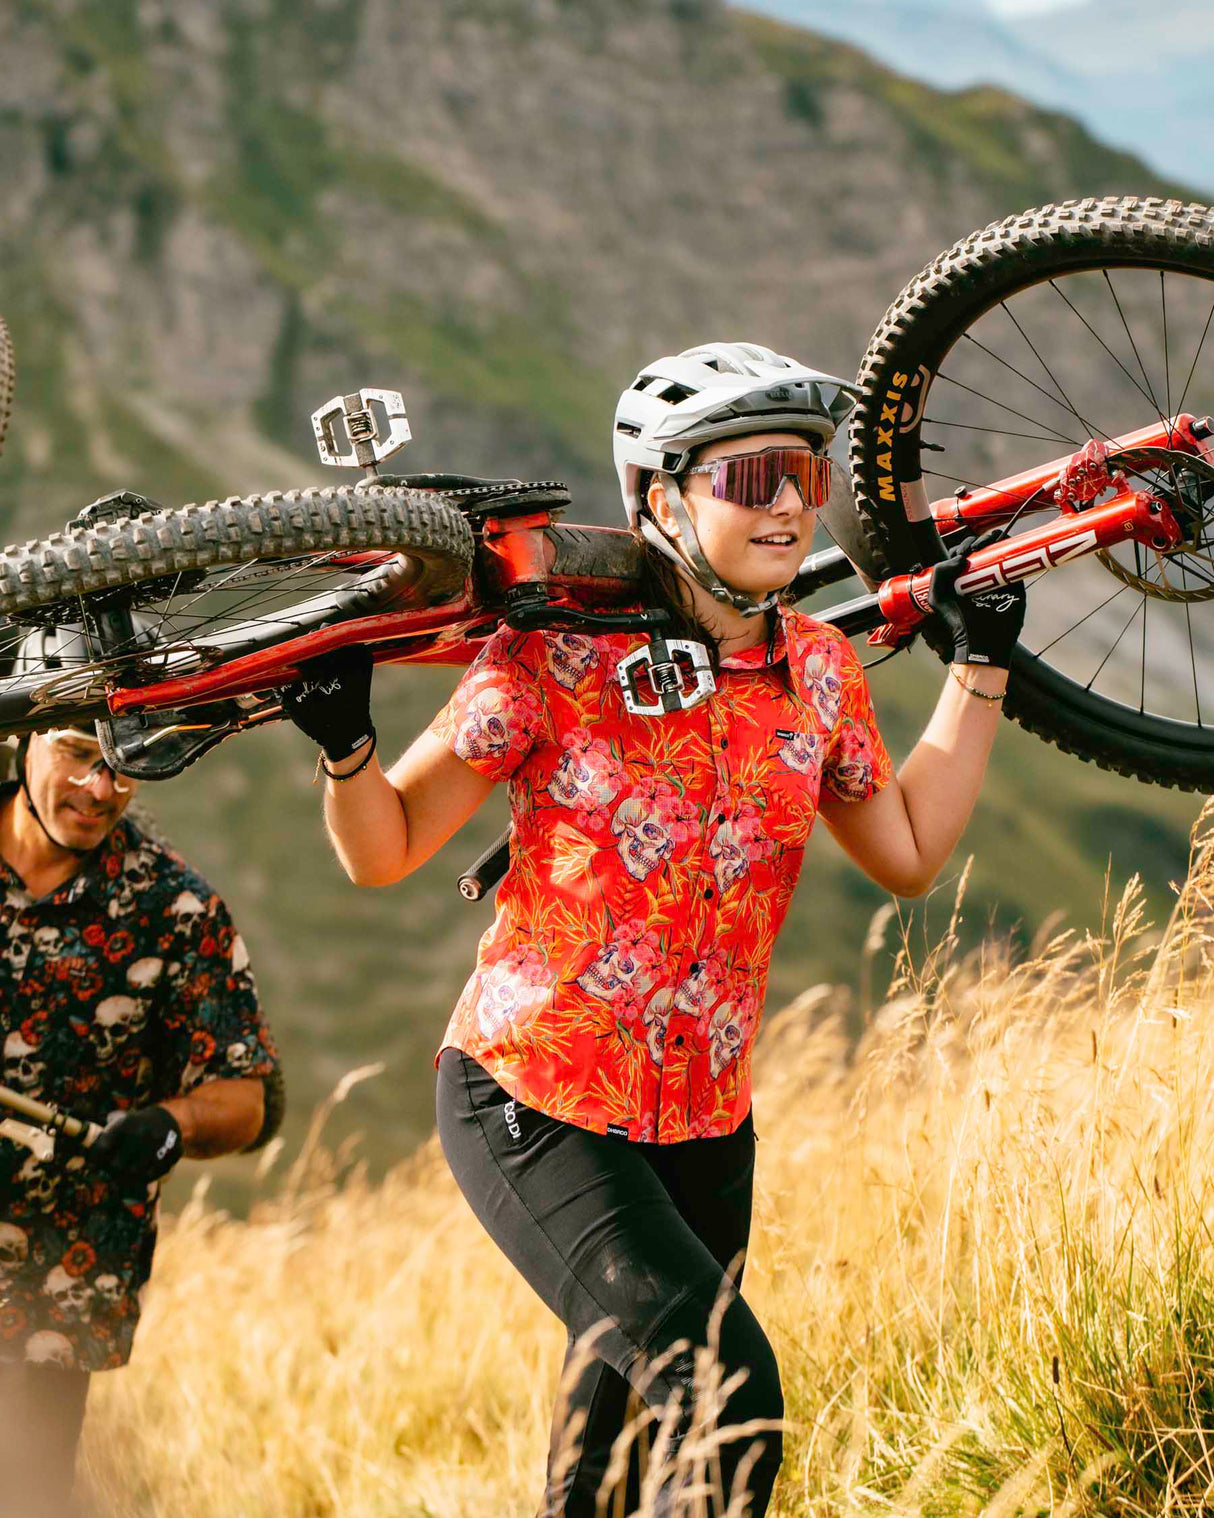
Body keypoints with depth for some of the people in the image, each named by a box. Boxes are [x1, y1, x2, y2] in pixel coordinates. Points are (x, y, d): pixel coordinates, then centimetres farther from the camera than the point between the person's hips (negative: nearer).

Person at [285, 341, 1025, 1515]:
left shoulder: (817, 668, 2)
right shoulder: (554, 656, -13)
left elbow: (908, 850, 17)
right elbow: (385, 851, -9)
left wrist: (980, 664, 12)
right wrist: (343, 740, -29)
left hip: (702, 1130, 6)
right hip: (534, 1109, -6)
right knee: (732, 1411, -21)